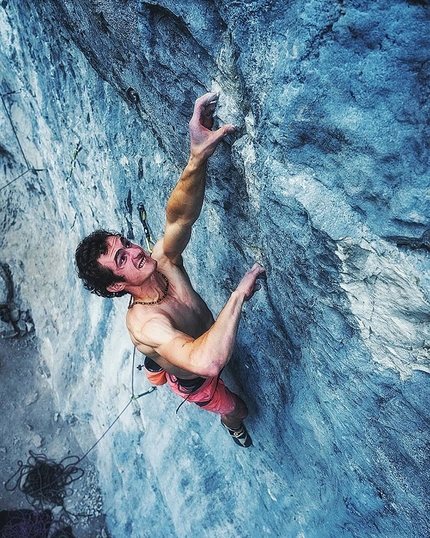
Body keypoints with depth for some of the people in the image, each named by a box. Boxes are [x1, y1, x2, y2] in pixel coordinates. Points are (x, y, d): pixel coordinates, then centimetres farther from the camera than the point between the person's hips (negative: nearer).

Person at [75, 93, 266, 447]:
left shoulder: (163, 262, -29)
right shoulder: (143, 322, -46)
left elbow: (179, 219, -49)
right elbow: (206, 361, -64)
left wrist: (198, 157, -66)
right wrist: (240, 293, -60)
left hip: (212, 350, 5)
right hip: (194, 381, -4)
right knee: (235, 409, 25)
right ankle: (233, 425, 64)